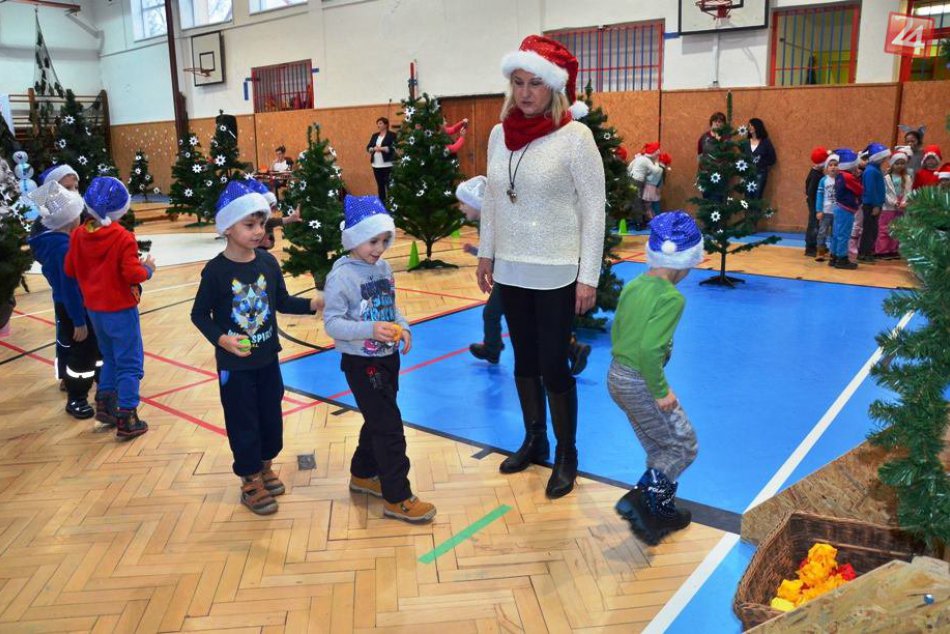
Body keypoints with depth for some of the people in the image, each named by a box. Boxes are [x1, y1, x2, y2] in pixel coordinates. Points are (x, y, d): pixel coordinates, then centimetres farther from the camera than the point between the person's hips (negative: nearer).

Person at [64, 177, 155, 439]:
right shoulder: (123, 238, -19)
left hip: (94, 308, 6)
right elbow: (133, 274, -22)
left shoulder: (78, 235, -1)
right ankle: (126, 420, 5)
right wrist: (148, 268, -3)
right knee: (130, 363, 3)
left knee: (110, 357, 25)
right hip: (120, 309, -6)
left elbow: (70, 269, 6)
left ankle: (105, 404, 30)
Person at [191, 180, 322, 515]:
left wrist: (312, 304, -11)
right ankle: (250, 482, 26)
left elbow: (282, 302, 5)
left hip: (267, 359, 5)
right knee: (243, 423, 8)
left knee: (271, 416, 17)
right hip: (235, 364, -4)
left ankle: (265, 466, 40)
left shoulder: (268, 262, -4)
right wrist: (221, 339, -25)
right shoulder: (216, 270, -17)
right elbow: (199, 314, -10)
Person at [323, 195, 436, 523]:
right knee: (389, 428, -4)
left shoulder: (384, 268, 5)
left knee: (378, 422, 20)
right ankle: (397, 499, 7)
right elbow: (332, 323, -20)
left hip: (388, 358, 8)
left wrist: (403, 327, -5)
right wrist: (371, 329, -31)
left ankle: (363, 475, 41)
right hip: (362, 363, -8)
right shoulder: (341, 275, -18)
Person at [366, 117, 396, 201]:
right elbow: (368, 147, 13)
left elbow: (393, 148, -13)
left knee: (389, 185, -8)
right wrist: (373, 149, -9)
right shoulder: (375, 136, 17)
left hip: (387, 165, -6)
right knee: (380, 185, 11)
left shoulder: (392, 135, -1)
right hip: (376, 165, 6)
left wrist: (381, 148, -18)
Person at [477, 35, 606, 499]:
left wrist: (588, 276, -13)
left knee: (553, 366, 1)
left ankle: (566, 456, 21)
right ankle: (534, 441, 34)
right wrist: (485, 254, 13)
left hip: (556, 273, -5)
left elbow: (594, 207, -11)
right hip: (510, 270, 5)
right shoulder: (500, 133, 4)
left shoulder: (574, 136, -11)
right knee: (524, 361, 15)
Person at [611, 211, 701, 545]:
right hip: (641, 384, -9)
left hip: (616, 377, 9)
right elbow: (649, 348, -28)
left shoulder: (632, 286, 5)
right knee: (683, 446, 9)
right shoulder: (671, 297, -19)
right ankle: (640, 500, -1)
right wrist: (661, 391, -18)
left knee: (659, 449, 22)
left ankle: (662, 510, 30)